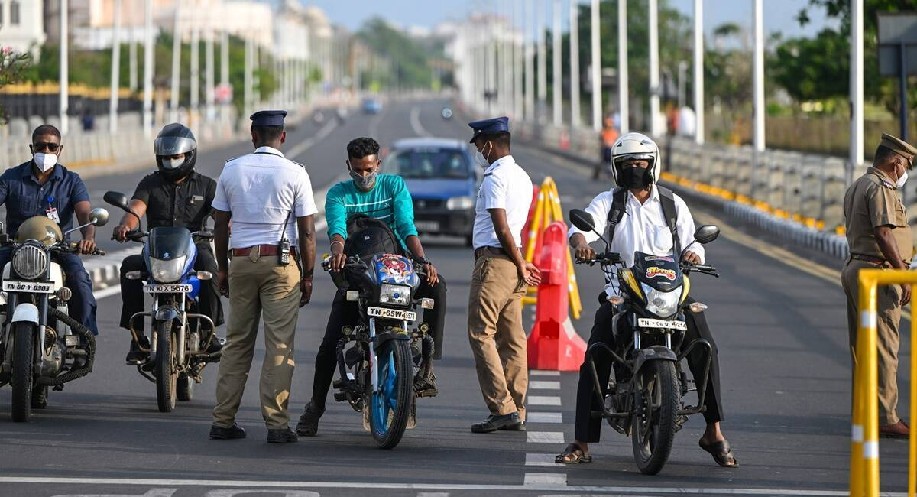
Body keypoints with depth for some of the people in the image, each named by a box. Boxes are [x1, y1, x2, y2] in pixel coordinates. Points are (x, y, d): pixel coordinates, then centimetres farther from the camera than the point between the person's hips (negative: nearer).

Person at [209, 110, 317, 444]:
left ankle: (223, 420, 8)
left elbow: (220, 225, 8)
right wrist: (308, 275, 3)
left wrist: (223, 268, 17)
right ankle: (277, 424, -5)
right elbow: (307, 232, -5)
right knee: (280, 345, -2)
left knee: (237, 342, 9)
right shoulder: (294, 174, -4)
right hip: (281, 263, -3)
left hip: (241, 260, 3)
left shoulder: (231, 170, 5)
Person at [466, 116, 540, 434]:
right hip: (513, 260, 9)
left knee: (481, 334, -8)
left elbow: (501, 227, -16)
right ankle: (517, 412, 9)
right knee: (512, 337, 9)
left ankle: (502, 408, -16)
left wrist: (520, 264, -9)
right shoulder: (522, 177, 18)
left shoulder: (495, 177, -12)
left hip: (494, 261, -9)